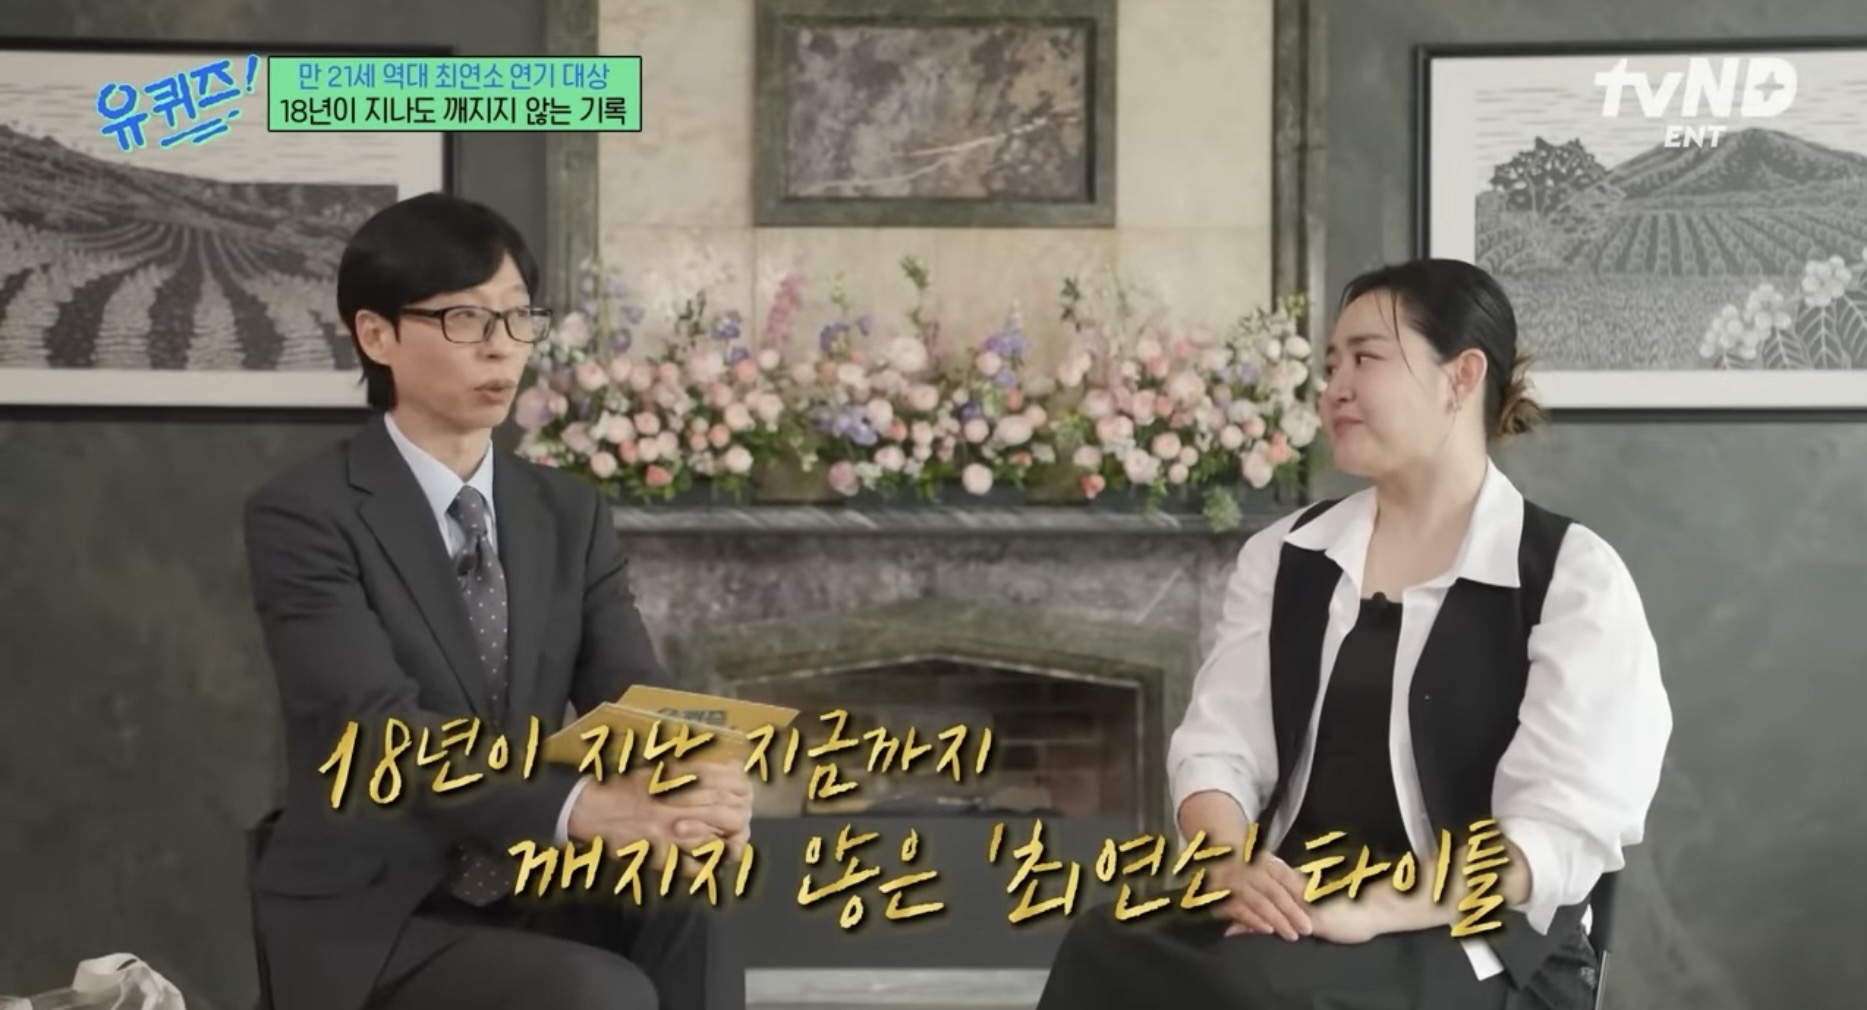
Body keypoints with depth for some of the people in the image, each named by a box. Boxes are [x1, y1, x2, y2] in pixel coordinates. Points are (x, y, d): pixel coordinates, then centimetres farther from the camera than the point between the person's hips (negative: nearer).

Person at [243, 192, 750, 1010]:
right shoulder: (304, 517, -10)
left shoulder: (570, 515, 9)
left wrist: (694, 788, -29)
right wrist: (585, 809, -39)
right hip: (374, 923, -5)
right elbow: (382, 731, -24)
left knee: (685, 940, -28)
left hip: (531, 894, 5)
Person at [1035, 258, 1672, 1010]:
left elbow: (1561, 829, -10)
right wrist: (1232, 870, -17)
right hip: (1294, 919, 5)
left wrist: (1369, 913, -24)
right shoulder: (1283, 557, 15)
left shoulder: (1572, 577, -1)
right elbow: (1217, 745, 7)